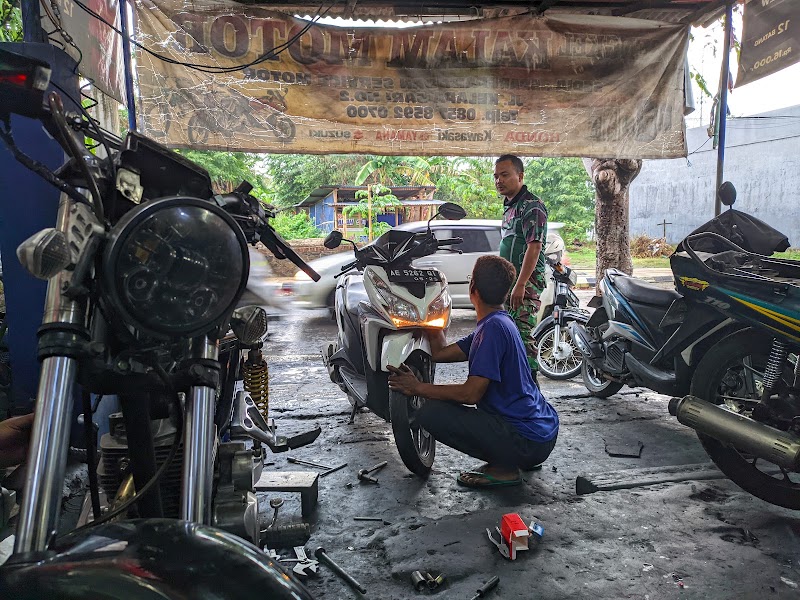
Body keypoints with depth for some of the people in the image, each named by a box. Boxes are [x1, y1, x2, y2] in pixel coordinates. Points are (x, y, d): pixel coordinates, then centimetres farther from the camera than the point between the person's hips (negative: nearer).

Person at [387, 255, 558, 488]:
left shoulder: (494, 327, -19)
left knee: (430, 413, -17)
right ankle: (513, 459, 14)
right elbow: (440, 353, 12)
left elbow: (471, 393, -23)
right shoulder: (495, 323, 11)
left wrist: (418, 387, -13)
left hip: (527, 439, -10)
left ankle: (505, 467, -6)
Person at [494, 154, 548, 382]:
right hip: (510, 282, 10)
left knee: (522, 334, -12)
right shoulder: (510, 207, 20)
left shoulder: (531, 205, -11)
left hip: (527, 282, -10)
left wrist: (520, 285, -25)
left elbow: (534, 246, -20)